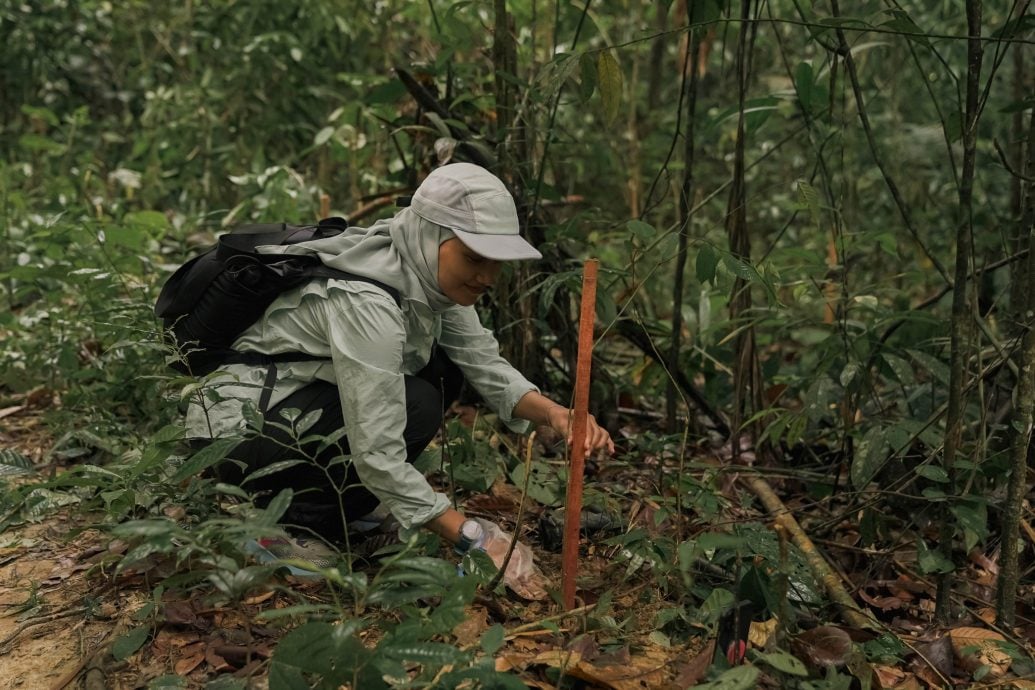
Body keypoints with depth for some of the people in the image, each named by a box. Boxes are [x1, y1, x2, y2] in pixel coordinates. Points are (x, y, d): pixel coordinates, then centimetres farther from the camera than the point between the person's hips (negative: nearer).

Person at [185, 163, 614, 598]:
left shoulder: (431, 274, -6)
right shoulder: (365, 302, -31)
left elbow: (485, 365, -1)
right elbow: (377, 456, -31)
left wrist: (553, 412, -20)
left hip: (303, 401, 9)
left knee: (442, 369, -1)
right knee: (413, 407, -23)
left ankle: (311, 490, 7)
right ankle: (287, 525, -8)